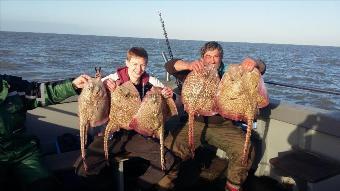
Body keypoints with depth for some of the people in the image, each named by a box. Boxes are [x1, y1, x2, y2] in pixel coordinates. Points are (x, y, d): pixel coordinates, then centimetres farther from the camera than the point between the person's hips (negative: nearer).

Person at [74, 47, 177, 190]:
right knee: (83, 167, -18)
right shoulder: (114, 79, -7)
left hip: (138, 134, 2)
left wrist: (170, 95, -22)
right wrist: (103, 84, -28)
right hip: (112, 133, -1)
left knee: (167, 160, -15)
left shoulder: (151, 82, -1)